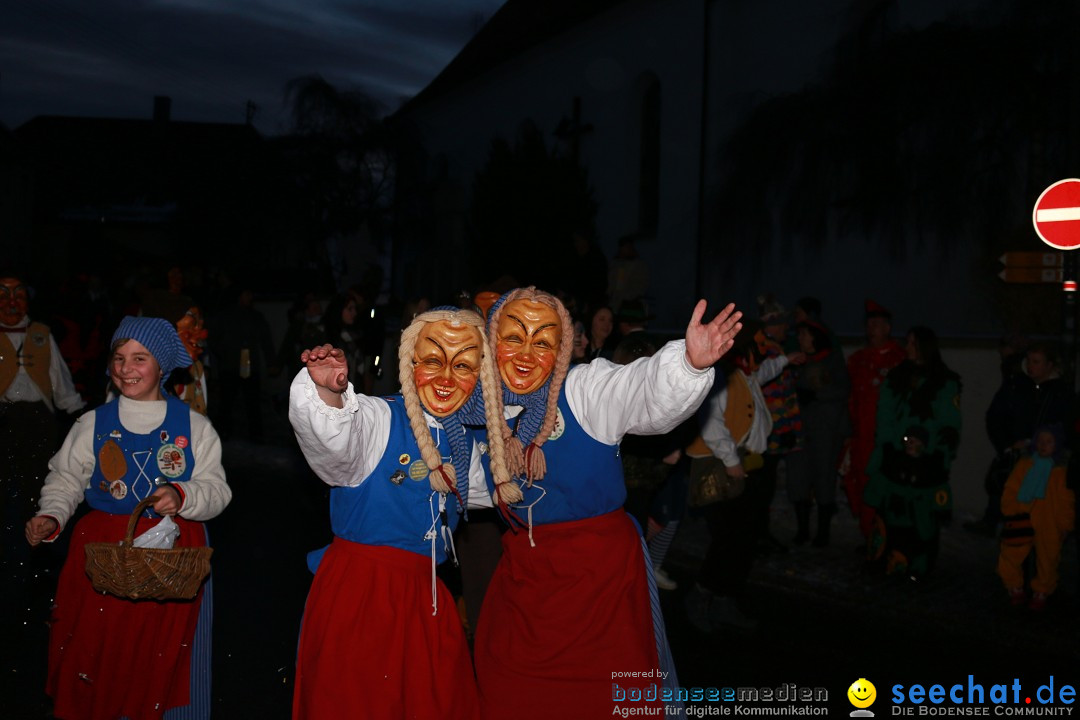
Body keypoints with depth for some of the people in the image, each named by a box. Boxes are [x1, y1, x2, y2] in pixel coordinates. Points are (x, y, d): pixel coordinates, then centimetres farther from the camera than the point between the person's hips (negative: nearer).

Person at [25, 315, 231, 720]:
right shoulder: (93, 425, 5)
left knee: (164, 663, 3)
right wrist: (51, 517, -10)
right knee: (99, 652, 0)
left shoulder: (193, 426, 1)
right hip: (103, 553, 1)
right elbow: (66, 480, 7)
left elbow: (216, 489, -2)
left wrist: (183, 497, -20)